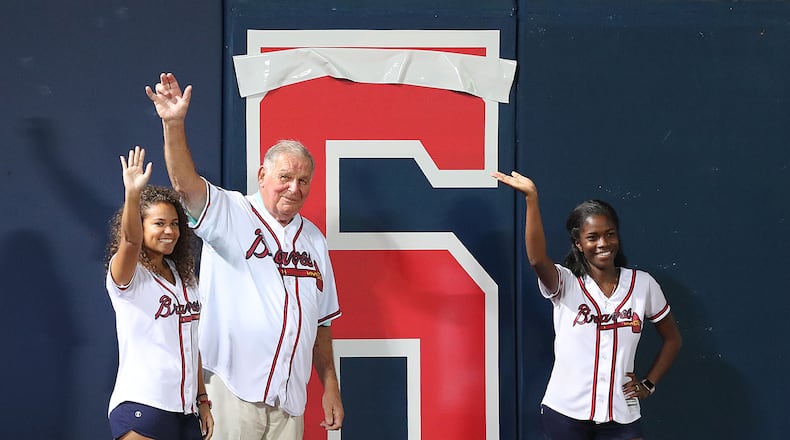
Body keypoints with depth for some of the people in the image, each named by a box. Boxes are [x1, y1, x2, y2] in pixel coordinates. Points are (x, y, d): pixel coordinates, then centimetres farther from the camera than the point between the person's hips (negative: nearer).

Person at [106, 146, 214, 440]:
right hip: (142, 406, -6)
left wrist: (203, 402, 13)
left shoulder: (185, 277, 14)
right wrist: (133, 193, -44)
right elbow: (130, 240, -28)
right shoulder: (129, 275, -5)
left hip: (186, 409, 6)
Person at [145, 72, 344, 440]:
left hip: (289, 397, 5)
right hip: (232, 388, -5)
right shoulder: (230, 214, -2)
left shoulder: (314, 240, 13)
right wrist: (174, 124, -36)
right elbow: (186, 184, -21)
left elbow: (321, 321, 16)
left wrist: (330, 386, 13)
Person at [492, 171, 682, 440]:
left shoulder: (642, 284, 1)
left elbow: (672, 339, 14)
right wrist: (532, 198, -39)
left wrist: (649, 384, 4)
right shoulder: (564, 283, -7)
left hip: (621, 415, 2)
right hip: (565, 413, -2)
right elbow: (537, 259, -30)